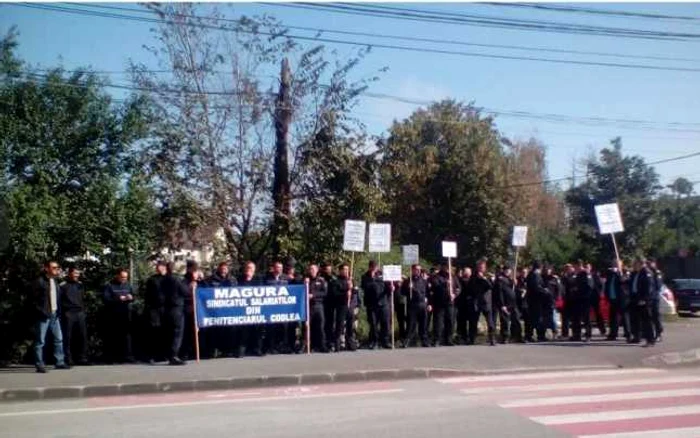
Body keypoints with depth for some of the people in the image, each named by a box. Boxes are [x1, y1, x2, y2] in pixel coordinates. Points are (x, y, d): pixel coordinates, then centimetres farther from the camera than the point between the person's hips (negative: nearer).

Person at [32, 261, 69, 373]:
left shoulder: (55, 282, 15)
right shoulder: (39, 281, -9)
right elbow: (33, 299, -12)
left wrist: (57, 311, 10)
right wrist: (42, 312, -16)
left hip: (54, 315, 8)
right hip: (43, 316, -8)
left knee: (59, 339, 10)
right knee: (40, 341, -1)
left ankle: (60, 362, 17)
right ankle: (40, 365, 4)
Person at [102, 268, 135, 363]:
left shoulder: (128, 285, 14)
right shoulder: (109, 286, -1)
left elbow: (133, 297, 15)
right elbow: (106, 299, -12)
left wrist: (131, 298, -8)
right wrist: (119, 299, -21)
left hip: (126, 314, 3)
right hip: (113, 315, -3)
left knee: (127, 335, 1)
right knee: (113, 336, 1)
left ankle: (127, 356, 3)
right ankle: (112, 358, 6)